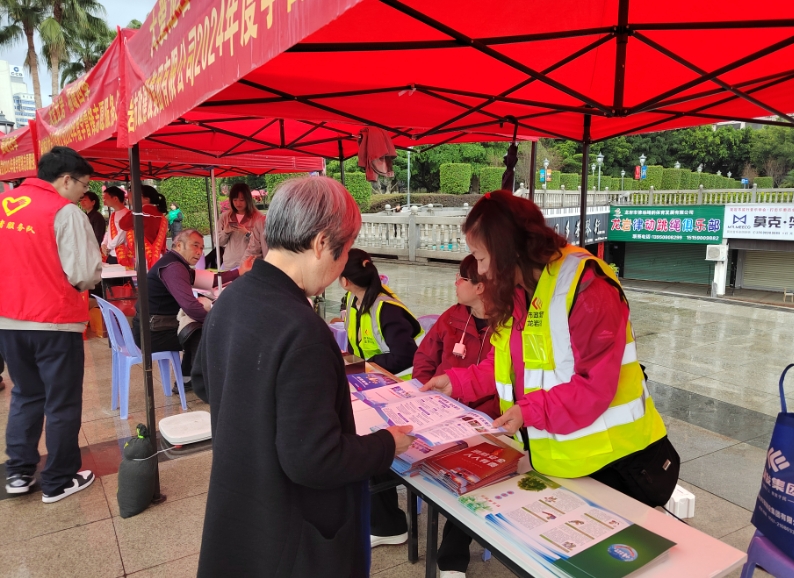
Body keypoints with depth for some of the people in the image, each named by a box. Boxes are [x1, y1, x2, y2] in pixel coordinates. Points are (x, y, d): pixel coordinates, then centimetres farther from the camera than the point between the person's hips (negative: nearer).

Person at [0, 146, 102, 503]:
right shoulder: (66, 212, -15)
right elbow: (85, 276, -18)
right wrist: (94, 272, 2)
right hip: (55, 321, -6)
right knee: (62, 402, 8)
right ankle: (59, 481, 20)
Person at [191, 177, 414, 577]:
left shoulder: (229, 300, -5)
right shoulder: (301, 328, -32)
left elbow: (204, 383, 11)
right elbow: (313, 462, -30)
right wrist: (388, 443, -14)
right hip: (293, 538, -7)